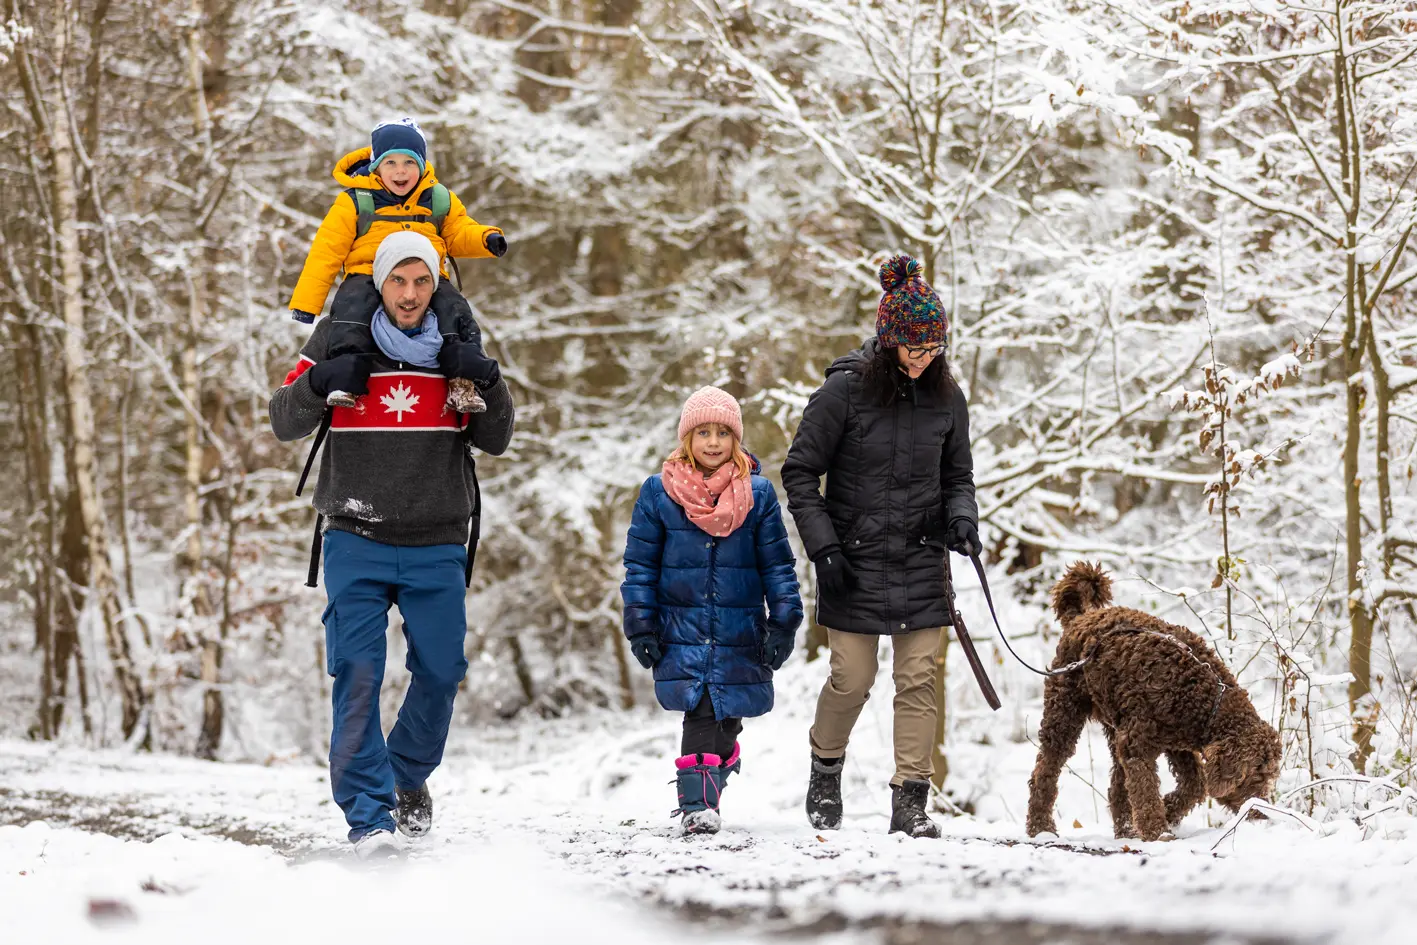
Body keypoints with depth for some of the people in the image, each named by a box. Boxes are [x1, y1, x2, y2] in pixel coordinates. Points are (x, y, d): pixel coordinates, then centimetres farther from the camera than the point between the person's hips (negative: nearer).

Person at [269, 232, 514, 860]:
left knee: (440, 672, 4)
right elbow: (284, 424, 2)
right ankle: (368, 813, -10)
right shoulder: (339, 341, 1)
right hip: (358, 542, -2)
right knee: (358, 673, -11)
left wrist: (489, 384, -10)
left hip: (437, 547, 2)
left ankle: (409, 777, 31)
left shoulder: (456, 349, 6)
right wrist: (318, 381, -18)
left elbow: (493, 442, 9)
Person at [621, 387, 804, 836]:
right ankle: (698, 803, -14)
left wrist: (783, 623, 1)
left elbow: (777, 563, 7)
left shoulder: (759, 494, 3)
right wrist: (641, 625, -1)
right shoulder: (658, 492, 1)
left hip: (740, 631, 2)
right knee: (700, 710, -15)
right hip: (682, 627, -2)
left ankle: (701, 797, 21)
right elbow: (640, 563, 4)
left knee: (725, 715, 4)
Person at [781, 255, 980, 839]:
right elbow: (800, 472, -3)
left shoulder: (946, 397, 3)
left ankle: (910, 803, 1)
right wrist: (822, 546, -10)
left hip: (921, 563, 3)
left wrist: (961, 516, -6)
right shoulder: (845, 390, -9)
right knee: (852, 679, 1)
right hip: (855, 561, -3)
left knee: (919, 680, -2)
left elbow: (958, 476, 15)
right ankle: (825, 771, 28)